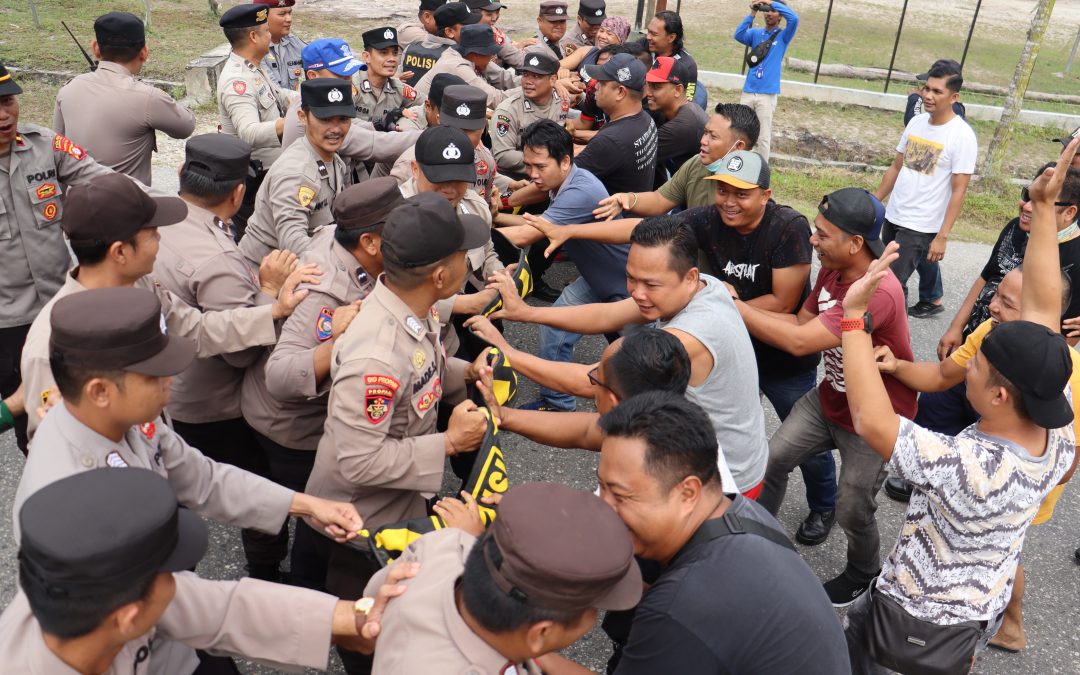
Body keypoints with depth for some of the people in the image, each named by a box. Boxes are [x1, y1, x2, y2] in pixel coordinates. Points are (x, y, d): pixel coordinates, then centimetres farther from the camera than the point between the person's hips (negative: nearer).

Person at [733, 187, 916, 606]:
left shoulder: (880, 294, -36)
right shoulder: (832, 271, -8)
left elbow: (799, 342, -39)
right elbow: (800, 322, -4)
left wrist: (732, 304, -33)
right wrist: (736, 306, -17)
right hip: (829, 399, 7)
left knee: (852, 512, 8)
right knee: (771, 462, 5)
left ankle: (863, 575, 40)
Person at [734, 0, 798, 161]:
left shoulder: (783, 36, 3)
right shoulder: (756, 33, 11)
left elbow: (794, 18, -15)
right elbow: (738, 36, -7)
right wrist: (752, 14, -12)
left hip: (767, 94, -3)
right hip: (748, 91, 3)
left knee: (763, 137, -1)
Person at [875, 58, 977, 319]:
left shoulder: (962, 135, -14)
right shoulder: (916, 122, 5)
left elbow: (958, 191, -15)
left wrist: (942, 236, -20)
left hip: (921, 226, -7)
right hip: (893, 216, 7)